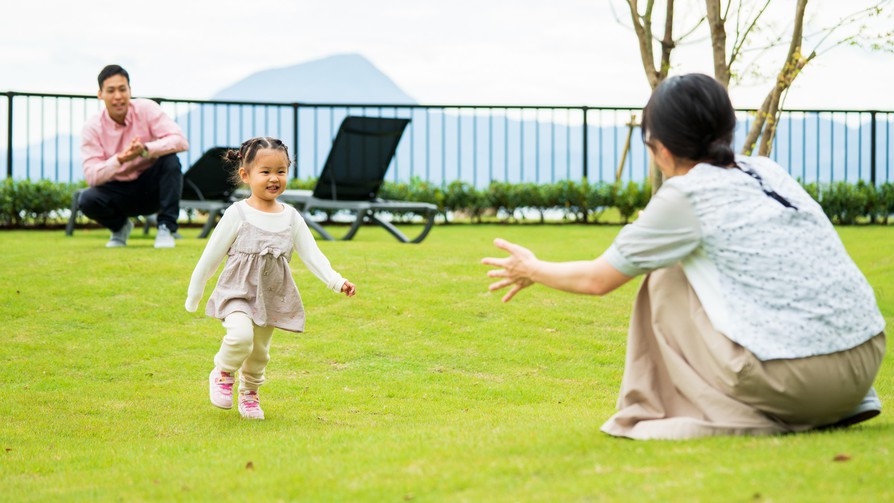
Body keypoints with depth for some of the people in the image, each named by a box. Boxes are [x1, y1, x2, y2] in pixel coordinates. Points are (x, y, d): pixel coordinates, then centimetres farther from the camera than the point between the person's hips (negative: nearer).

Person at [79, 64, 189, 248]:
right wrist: (120, 159, -39)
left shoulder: (146, 109, -12)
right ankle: (120, 226, 6)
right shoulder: (93, 127, -11)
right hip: (118, 191, 1)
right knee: (87, 200, -29)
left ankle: (166, 228, -19)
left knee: (170, 160, -29)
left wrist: (145, 149, -41)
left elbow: (180, 140, -24)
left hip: (151, 188, 0)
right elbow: (91, 176, -21)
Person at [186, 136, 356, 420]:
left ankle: (249, 393, 41)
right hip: (238, 293, -4)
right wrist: (193, 297, 2)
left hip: (273, 297, 4)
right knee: (241, 336, -29)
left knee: (259, 352, 15)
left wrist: (336, 282, -16)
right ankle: (223, 375, 1)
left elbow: (311, 254, 0)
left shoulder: (291, 218, 1)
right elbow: (211, 257, -3)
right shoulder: (238, 215, -10)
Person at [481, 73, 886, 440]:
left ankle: (729, 416, 11)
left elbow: (598, 279, 11)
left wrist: (532, 269, 29)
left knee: (665, 283, 12)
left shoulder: (685, 196, -1)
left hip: (794, 377, -6)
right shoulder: (766, 171, 16)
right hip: (866, 364, 6)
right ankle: (828, 411, 21)